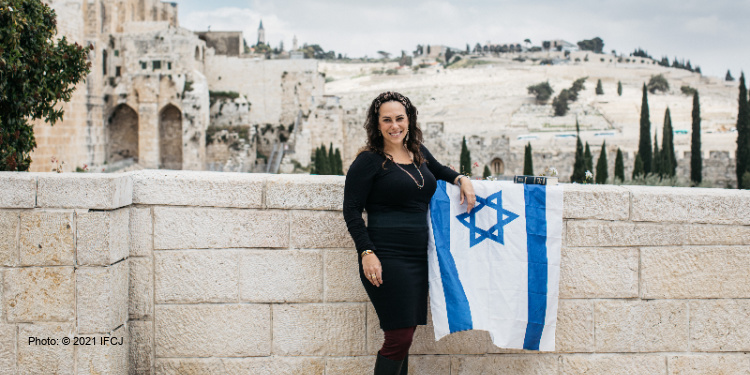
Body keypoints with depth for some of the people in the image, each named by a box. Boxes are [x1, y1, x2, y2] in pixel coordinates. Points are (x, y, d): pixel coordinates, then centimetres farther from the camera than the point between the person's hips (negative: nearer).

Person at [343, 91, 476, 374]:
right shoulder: (368, 161, -4)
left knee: (404, 335, 8)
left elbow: (439, 170, 36)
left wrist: (461, 179, 15)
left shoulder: (418, 153, 14)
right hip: (387, 260, -7)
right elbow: (351, 211, -6)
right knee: (399, 336, -10)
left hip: (418, 258, 7)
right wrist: (367, 253, -15)